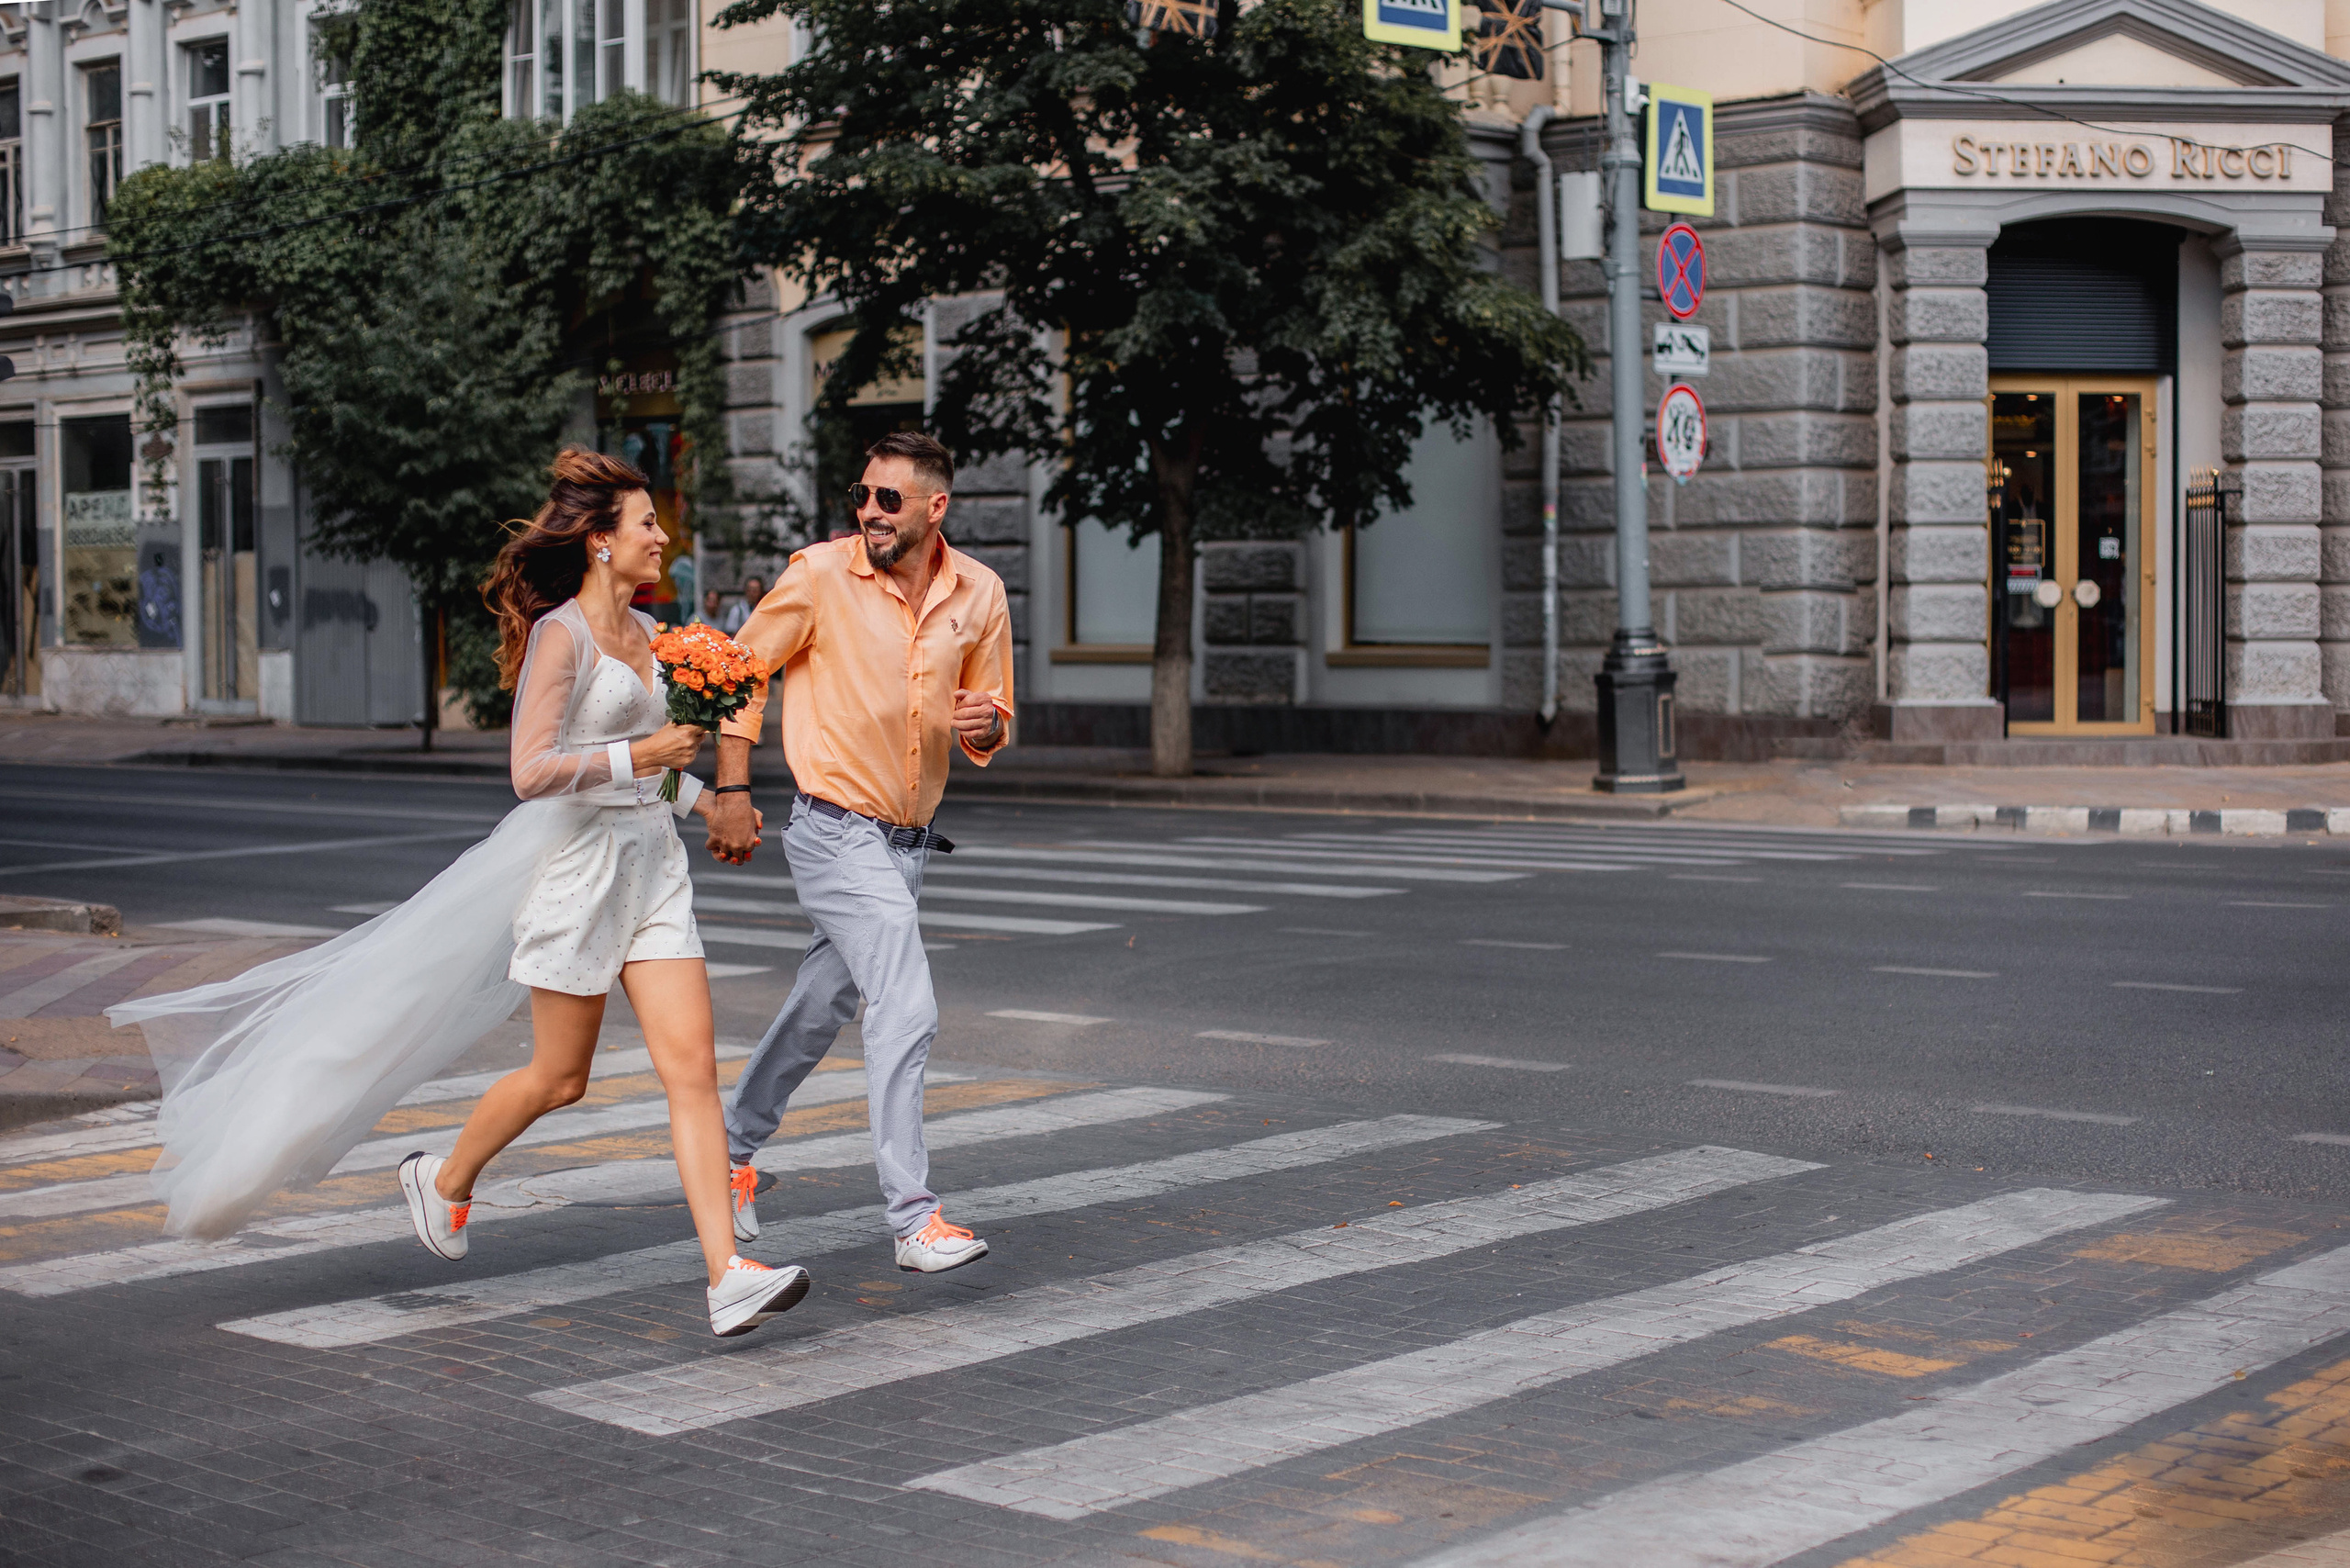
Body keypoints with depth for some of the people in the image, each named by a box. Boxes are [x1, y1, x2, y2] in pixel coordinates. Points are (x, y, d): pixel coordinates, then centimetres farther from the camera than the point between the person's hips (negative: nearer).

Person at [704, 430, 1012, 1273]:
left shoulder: (979, 594, 1)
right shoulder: (820, 576, -11)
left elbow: (990, 712, 12)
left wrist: (985, 725, -12)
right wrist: (732, 791, -6)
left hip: (909, 840, 6)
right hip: (837, 831, -6)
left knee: (821, 1008, 19)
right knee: (907, 1009, -18)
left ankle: (733, 1147, 41)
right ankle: (914, 1218, -14)